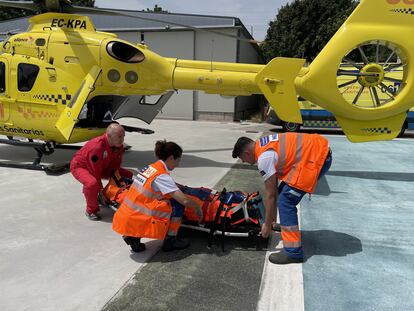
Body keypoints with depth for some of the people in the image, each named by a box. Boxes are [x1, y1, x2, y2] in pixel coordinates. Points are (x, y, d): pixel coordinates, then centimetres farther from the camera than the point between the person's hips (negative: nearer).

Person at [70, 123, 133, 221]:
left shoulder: (119, 146, -14)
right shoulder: (97, 146, -38)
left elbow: (115, 166, -4)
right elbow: (95, 171, -31)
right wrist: (101, 190, -23)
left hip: (102, 167, 8)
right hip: (80, 166, -7)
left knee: (129, 176, -1)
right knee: (92, 183, -41)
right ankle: (91, 210, -14)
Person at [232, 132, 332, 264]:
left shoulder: (264, 158, -14)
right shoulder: (264, 145, 14)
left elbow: (270, 195, -7)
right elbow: (273, 186, 20)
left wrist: (267, 224, 4)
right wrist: (273, 213, 26)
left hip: (317, 157, -10)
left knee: (285, 200, -9)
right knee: (285, 192, 20)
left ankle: (293, 252, -6)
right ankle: (288, 226, 38)